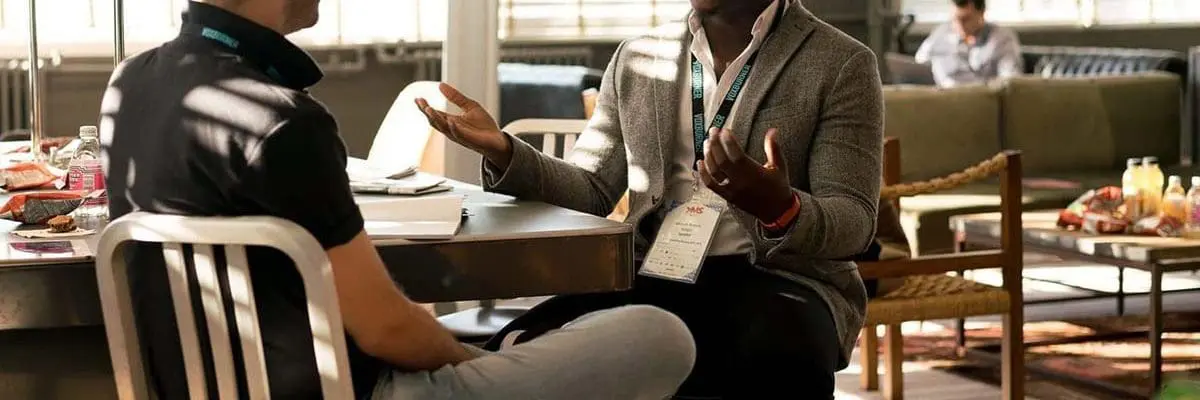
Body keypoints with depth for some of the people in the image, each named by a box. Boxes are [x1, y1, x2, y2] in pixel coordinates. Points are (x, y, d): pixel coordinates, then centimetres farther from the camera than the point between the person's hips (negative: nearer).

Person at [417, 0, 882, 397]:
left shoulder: (842, 65, 1)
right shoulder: (636, 59, 14)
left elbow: (854, 222, -5)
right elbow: (592, 191, 15)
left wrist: (780, 210, -29)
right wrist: (505, 153, -4)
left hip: (780, 277, -3)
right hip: (655, 274, 3)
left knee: (776, 362, -38)